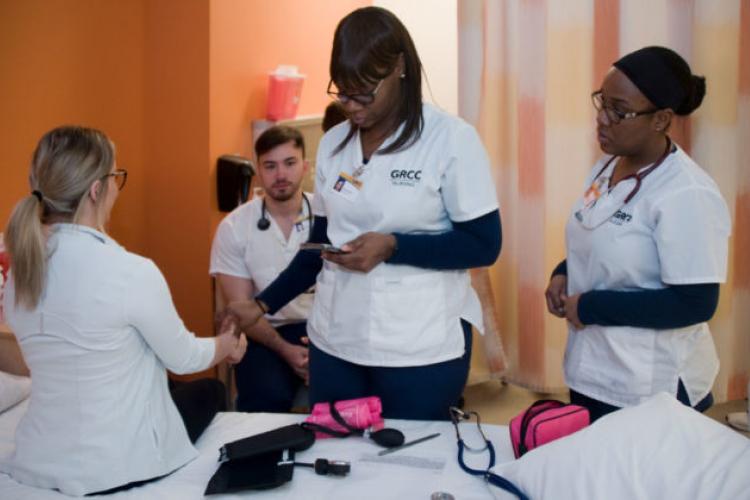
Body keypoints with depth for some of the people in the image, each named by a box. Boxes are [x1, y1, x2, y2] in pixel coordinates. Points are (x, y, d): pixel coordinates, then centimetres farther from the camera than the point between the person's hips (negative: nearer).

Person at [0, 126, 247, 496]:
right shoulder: (131, 272, -25)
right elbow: (182, 359, -10)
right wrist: (227, 345, 13)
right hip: (121, 465, -6)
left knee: (175, 388, 31)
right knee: (210, 391, 24)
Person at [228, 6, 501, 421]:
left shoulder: (451, 139, -9)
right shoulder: (332, 144, 6)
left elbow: (484, 245, -9)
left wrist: (392, 246, -19)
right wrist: (263, 305, 5)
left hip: (422, 348, -4)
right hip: (334, 342, 5)